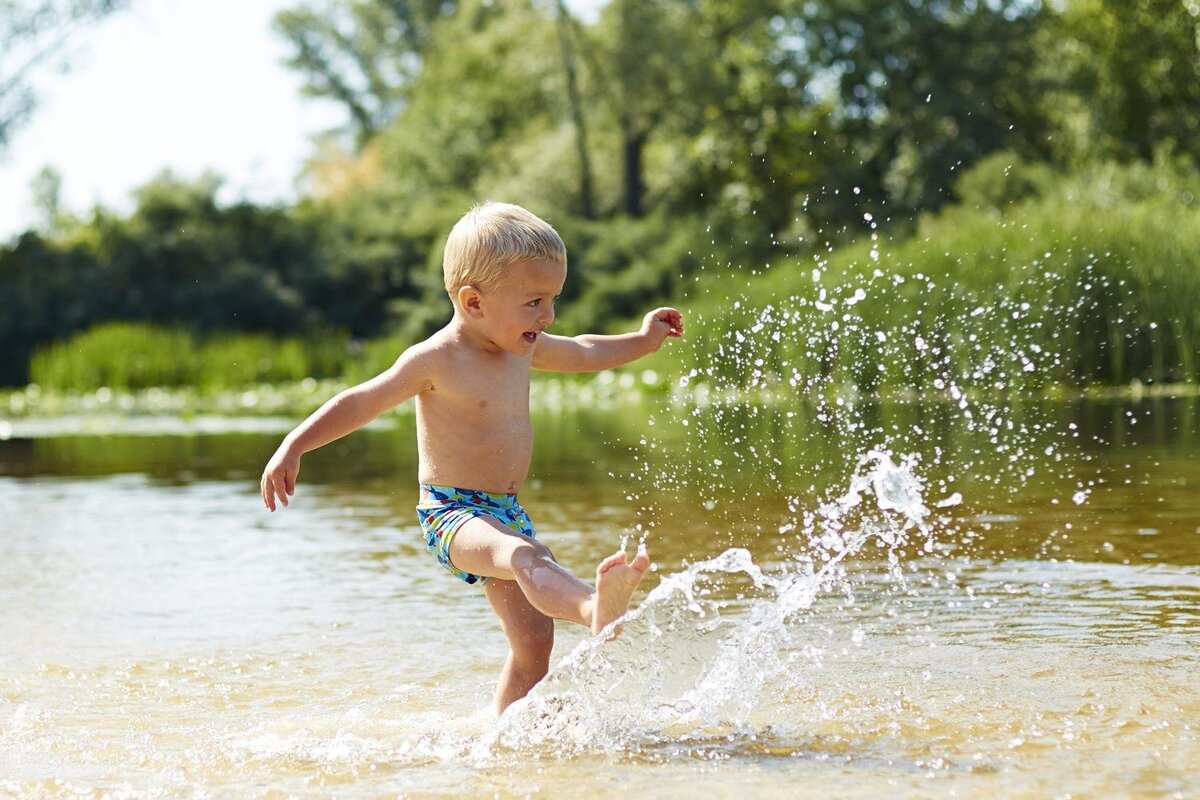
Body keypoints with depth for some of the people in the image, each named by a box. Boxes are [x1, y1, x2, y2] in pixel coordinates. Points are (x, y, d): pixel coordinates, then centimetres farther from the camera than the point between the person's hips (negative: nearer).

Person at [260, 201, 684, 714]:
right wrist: (294, 447, -17)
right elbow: (360, 403, -10)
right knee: (526, 558, -38)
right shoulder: (434, 362, -13)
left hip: (507, 513, 9)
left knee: (533, 638, 3)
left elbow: (583, 353, 28)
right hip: (451, 511, -9)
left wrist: (643, 340, 33)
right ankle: (598, 607, -66)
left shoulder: (524, 348, 8)